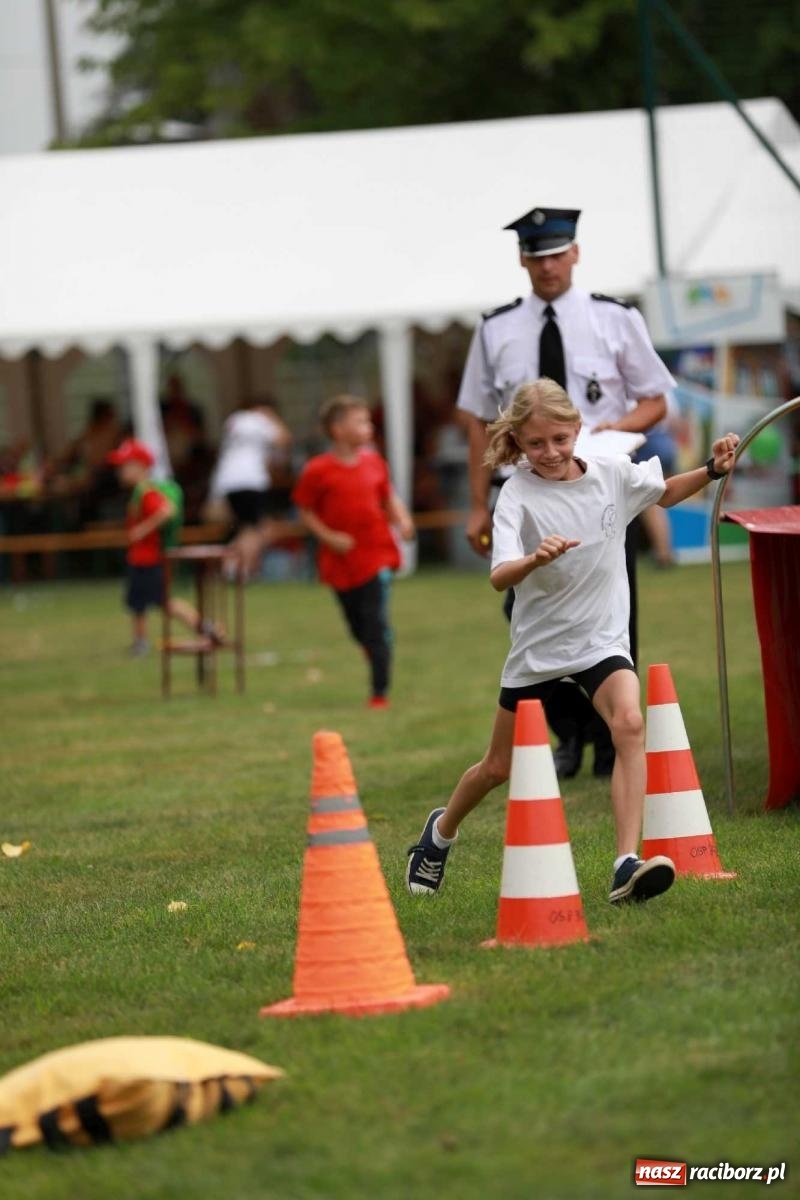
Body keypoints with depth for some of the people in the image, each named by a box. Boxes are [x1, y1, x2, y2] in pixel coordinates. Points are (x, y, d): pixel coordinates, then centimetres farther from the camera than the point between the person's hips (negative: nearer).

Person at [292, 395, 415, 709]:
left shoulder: (374, 462, 4)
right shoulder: (318, 470, -8)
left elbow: (389, 497, 15)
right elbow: (305, 512, -2)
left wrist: (402, 519, -3)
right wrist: (329, 537, -13)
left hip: (376, 555, 1)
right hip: (341, 562, -1)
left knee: (377, 625, -6)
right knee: (359, 628, 9)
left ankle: (380, 691, -3)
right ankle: (380, 672, 30)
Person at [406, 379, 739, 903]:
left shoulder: (613, 475, -5)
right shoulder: (518, 495, -16)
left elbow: (665, 493, 17)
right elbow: (499, 578, -29)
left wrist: (713, 470, 0)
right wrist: (534, 559, -50)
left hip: (602, 638, 1)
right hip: (538, 643, -1)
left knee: (630, 723, -27)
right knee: (500, 767, 13)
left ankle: (628, 865, -32)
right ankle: (442, 831, 44)